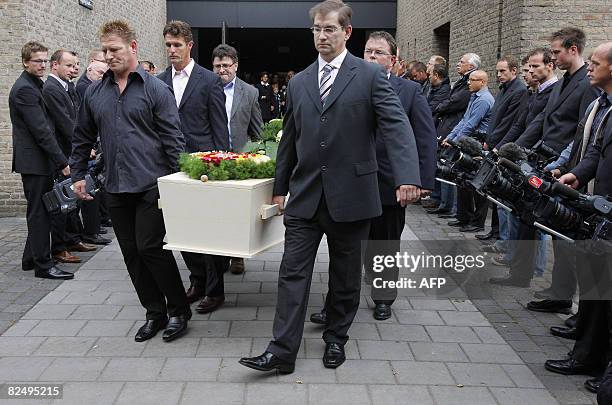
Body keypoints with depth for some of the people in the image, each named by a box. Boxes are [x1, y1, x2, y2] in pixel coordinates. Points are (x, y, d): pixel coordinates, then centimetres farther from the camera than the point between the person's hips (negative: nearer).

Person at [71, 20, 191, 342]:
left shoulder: (156, 89, -3)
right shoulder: (94, 92, 11)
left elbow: (173, 138, -6)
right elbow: (83, 138, 20)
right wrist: (77, 174, 17)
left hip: (151, 185, -5)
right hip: (115, 188, 5)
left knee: (150, 248, -7)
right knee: (132, 254, 9)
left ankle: (179, 310, 10)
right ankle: (155, 312, 22)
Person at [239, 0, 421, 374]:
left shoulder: (370, 76, -4)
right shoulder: (299, 83, 10)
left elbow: (397, 126, -14)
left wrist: (408, 177, -28)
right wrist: (280, 187, 19)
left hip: (350, 195, -3)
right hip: (305, 196, 3)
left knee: (346, 275, 11)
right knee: (293, 272, 0)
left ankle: (336, 339, 30)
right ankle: (282, 351, 6)